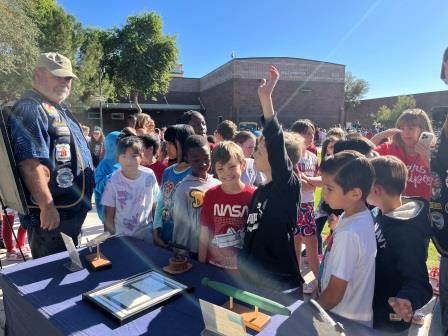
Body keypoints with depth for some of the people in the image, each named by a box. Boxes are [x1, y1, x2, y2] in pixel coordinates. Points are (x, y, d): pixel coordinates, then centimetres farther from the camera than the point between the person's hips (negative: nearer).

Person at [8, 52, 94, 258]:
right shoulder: (30, 110, -17)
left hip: (71, 210, 10)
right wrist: (47, 207, -28)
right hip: (52, 213, -10)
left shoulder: (59, 109, 16)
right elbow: (31, 164, -27)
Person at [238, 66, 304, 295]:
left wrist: (266, 98, -38)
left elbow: (277, 144, -33)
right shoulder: (259, 191, 8)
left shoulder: (289, 186, -15)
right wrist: (244, 273, 18)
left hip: (282, 287, -7)